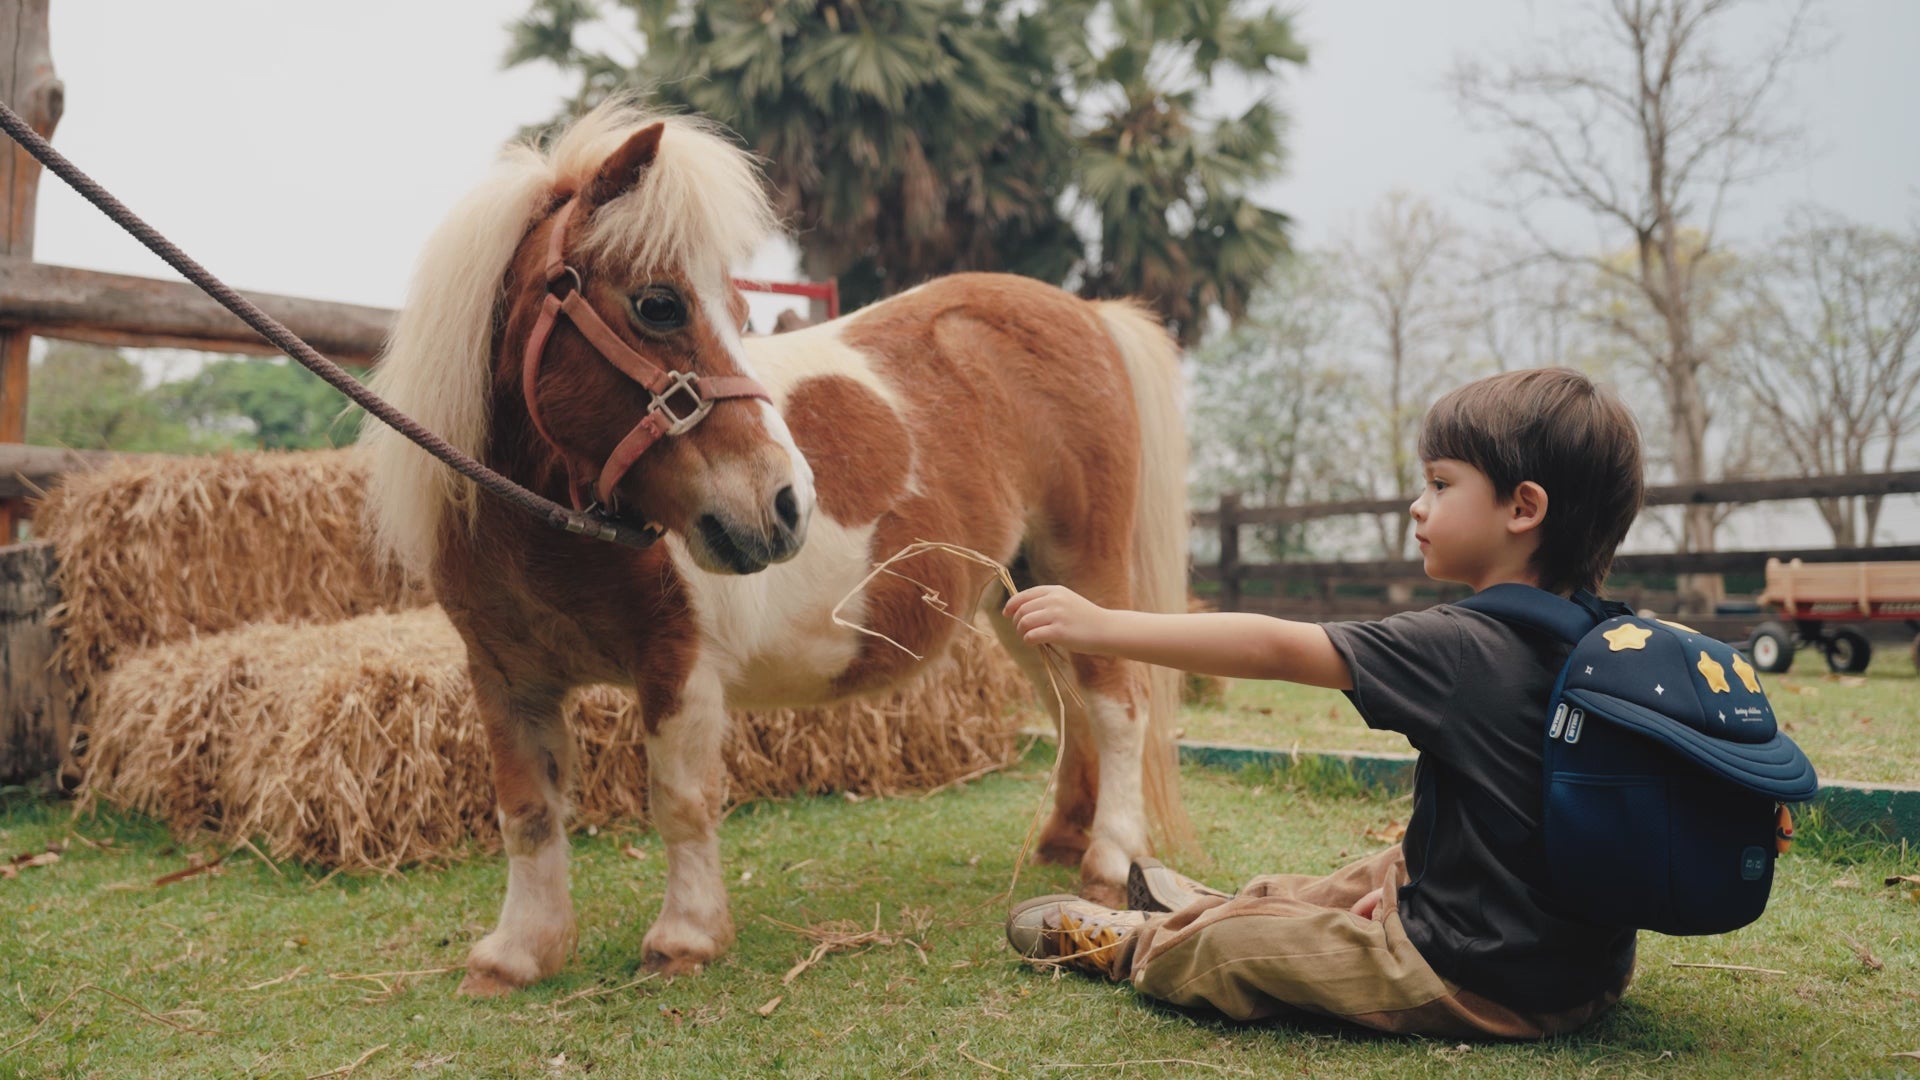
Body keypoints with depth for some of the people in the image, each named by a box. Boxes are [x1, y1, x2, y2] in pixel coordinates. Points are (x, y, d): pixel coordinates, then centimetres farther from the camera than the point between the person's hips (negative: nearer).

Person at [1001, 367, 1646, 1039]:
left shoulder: (1460, 649, -23)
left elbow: (1272, 649, -23)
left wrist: (1100, 627, -19)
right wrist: (1404, 884, 15)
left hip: (1476, 986, -8)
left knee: (1227, 944, 4)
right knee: (1393, 869, 32)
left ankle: (1129, 944, 33)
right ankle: (1222, 906, 49)